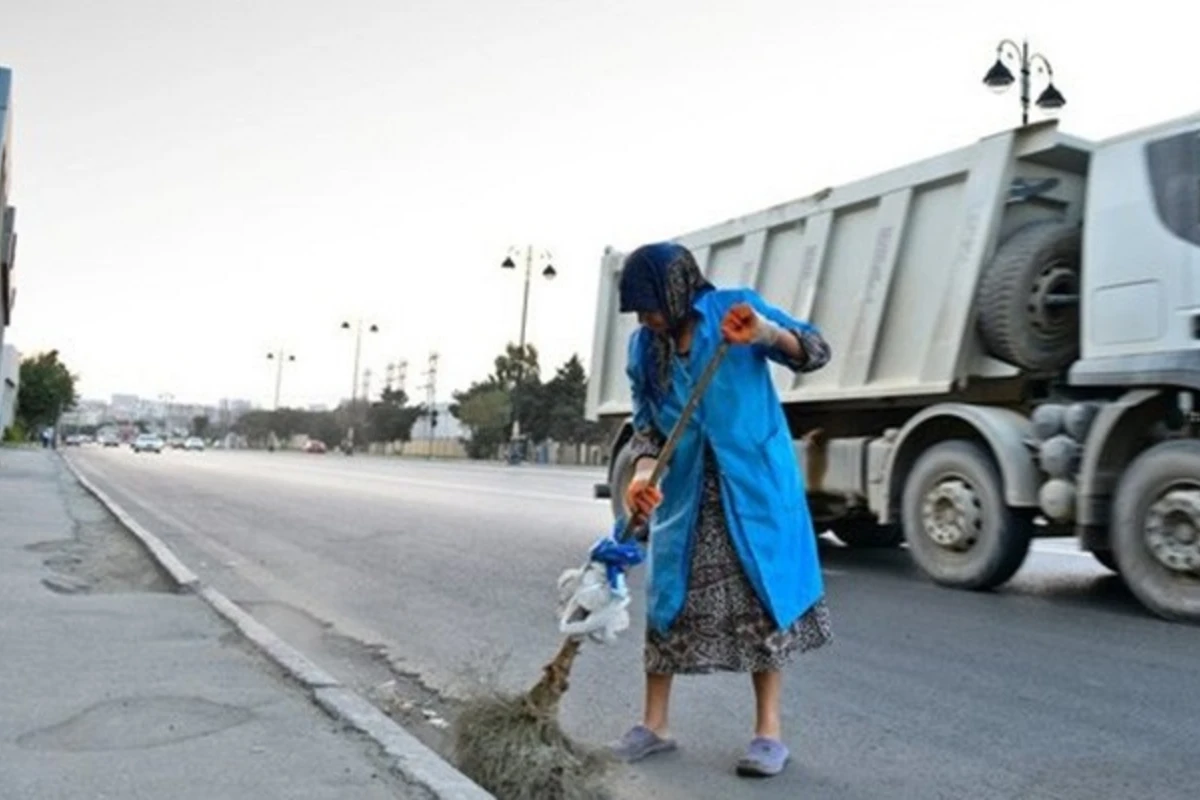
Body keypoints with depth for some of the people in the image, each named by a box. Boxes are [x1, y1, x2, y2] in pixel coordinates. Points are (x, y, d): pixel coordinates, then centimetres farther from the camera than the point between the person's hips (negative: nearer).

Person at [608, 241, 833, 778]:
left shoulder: (736, 307, -7)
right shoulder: (643, 347, 3)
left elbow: (816, 353, -7)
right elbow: (646, 422, 3)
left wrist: (766, 333, -27)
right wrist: (642, 473, -17)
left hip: (753, 484, -3)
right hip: (684, 491, 4)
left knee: (762, 597, 1)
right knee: (667, 597, 6)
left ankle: (769, 731, 12)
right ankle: (653, 724, 18)